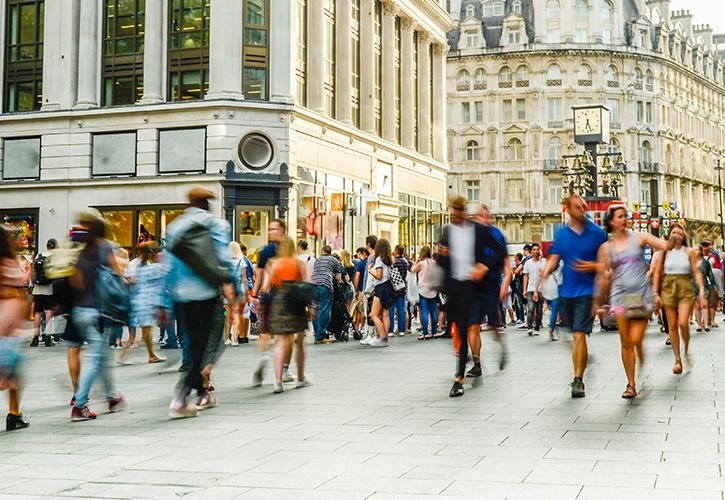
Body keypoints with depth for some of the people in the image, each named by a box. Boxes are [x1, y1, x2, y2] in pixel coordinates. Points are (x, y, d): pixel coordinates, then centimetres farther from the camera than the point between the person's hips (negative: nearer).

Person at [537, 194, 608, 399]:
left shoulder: (597, 233, -2)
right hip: (566, 292, 4)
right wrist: (543, 276, -14)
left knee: (579, 335, -14)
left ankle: (578, 380, -13)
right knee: (576, 336, 17)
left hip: (587, 292, -4)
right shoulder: (561, 234, 7)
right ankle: (580, 369, 34)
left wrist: (594, 266, -17)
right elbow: (553, 260, 5)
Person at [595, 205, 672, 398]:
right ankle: (631, 384, 10)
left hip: (642, 294, -1)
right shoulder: (606, 247, 6)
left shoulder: (639, 238, 4)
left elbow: (665, 246, -5)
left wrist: (673, 239, -27)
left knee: (636, 340, -9)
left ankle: (642, 360, 27)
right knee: (626, 343, -1)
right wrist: (597, 302, 10)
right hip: (620, 295, 1)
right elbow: (602, 276, 10)